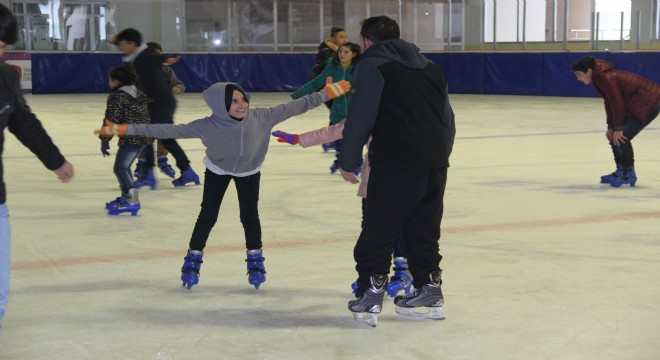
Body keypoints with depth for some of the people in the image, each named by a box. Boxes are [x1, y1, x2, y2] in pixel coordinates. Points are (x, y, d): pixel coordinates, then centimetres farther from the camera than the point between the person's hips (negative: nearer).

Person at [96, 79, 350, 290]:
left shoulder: (261, 118, -34)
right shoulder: (208, 127, -38)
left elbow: (291, 108, -26)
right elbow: (169, 130, -38)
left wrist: (326, 94, -25)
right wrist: (125, 129, -41)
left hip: (249, 171, 1)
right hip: (218, 170, -1)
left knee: (249, 215, 1)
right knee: (208, 215, 5)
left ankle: (255, 260, 22)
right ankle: (192, 260, 23)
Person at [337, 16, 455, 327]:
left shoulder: (372, 66, 1)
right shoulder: (432, 68, 22)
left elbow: (360, 119, -5)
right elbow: (448, 120, 21)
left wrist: (348, 162, 3)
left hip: (396, 164, -7)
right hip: (435, 163, 7)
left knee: (377, 230, 0)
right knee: (424, 230, 17)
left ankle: (370, 295, -2)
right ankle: (429, 292, 21)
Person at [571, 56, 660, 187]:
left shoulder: (605, 78, -23)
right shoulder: (601, 77, 7)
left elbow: (617, 103, -23)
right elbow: (609, 103, 10)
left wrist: (618, 128, -17)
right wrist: (611, 127, 8)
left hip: (648, 104, -11)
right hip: (635, 104, 11)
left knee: (621, 138, -14)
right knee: (613, 136, 12)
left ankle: (629, 174, -1)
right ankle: (621, 171, 21)